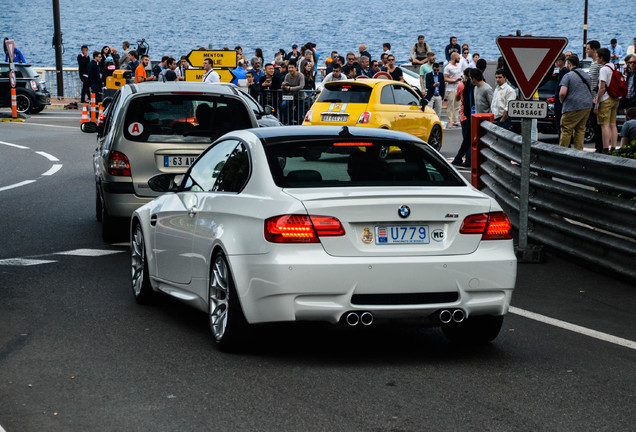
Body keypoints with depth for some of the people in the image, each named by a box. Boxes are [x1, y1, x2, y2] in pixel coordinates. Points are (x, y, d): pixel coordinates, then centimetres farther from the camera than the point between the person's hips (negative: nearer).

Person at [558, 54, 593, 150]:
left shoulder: (568, 76, -9)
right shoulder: (586, 75, 15)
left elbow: (562, 93, -19)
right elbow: (591, 91, 25)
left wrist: (562, 101, -1)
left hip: (573, 107, -7)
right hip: (587, 106, 7)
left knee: (566, 130, -2)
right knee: (580, 129, 11)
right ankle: (579, 150, 8)